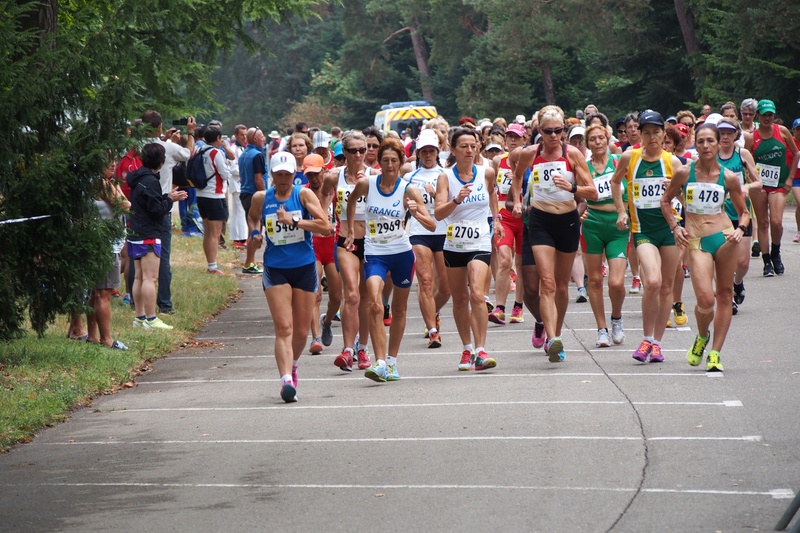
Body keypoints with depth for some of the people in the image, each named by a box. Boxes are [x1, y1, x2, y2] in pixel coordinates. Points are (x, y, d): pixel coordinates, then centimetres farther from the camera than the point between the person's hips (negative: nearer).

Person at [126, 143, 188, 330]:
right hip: (149, 235, -10)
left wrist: (168, 197, 12)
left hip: (135, 235, 10)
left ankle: (140, 317, 17)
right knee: (150, 278, -8)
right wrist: (170, 199, -4)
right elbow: (156, 209, -20)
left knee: (139, 277, 12)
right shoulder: (150, 181, -17)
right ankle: (151, 319, -9)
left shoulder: (138, 178, 13)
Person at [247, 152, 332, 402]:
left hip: (305, 267, 0)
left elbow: (325, 226, -15)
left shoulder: (304, 194, -5)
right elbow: (253, 217, 26)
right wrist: (255, 232, 5)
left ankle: (292, 366, 38)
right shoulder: (261, 198, 2)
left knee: (301, 331, 10)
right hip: (275, 269, 0)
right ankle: (286, 380, -22)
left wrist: (293, 221, -22)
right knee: (283, 328, -15)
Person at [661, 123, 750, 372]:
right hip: (697, 241, -2)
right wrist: (675, 227, 2)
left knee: (724, 295, 3)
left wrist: (740, 229, -7)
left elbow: (744, 212, 12)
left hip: (724, 238, 2)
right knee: (705, 299, -14)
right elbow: (665, 201, 14)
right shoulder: (684, 173, 0)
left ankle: (715, 353, 13)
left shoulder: (729, 177, 3)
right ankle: (702, 337, 18)